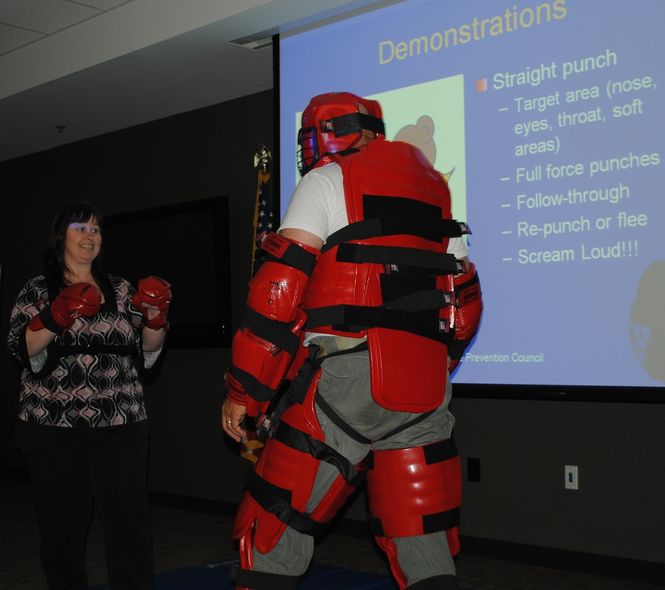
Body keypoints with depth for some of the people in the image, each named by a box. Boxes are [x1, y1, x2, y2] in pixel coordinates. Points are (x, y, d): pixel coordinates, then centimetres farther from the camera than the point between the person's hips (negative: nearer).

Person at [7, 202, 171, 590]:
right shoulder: (37, 290, 9)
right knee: (61, 526, 5)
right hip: (53, 427, -1)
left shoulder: (121, 290, 14)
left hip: (120, 426, 1)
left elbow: (147, 354, 13)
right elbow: (23, 350, -5)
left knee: (130, 524, -5)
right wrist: (56, 316, -20)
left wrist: (154, 319, -5)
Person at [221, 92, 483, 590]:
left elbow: (280, 290, -8)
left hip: (344, 380, -6)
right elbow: (466, 302, 22)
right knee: (424, 543, 12)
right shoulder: (435, 189, 20)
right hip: (424, 393, 6)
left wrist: (244, 391, -5)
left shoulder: (326, 182, 2)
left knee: (275, 530, 4)